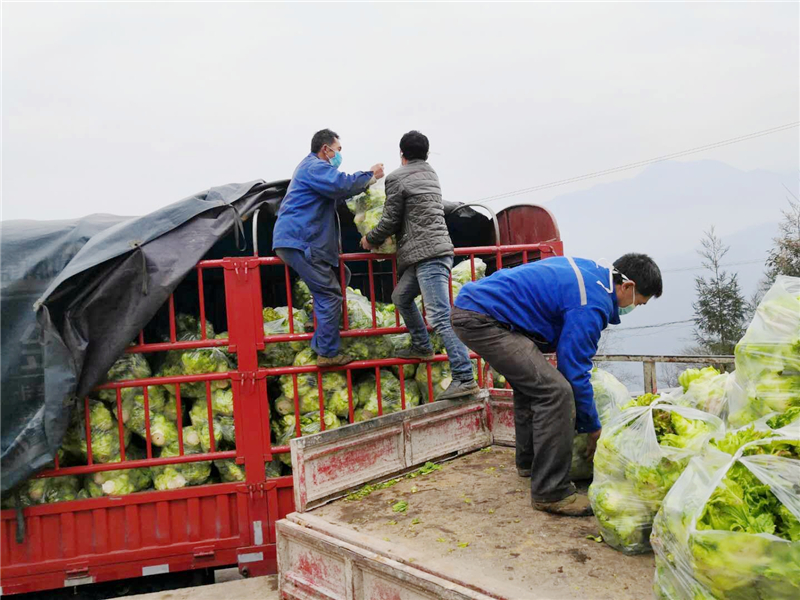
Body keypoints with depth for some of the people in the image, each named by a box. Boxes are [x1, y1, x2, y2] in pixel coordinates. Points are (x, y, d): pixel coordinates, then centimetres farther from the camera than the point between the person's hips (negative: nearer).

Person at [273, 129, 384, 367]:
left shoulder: (312, 167, 27)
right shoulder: (314, 166, -8)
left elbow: (337, 192, 35)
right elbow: (342, 185, -24)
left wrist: (367, 179, 24)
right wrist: (369, 175, -8)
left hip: (296, 241, 11)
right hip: (299, 242, -11)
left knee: (326, 292, 14)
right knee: (330, 294, -11)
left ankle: (323, 345, 18)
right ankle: (328, 353, -9)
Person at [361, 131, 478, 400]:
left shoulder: (397, 178, -3)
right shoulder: (431, 174, 20)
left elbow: (390, 221, -2)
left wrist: (370, 240, 17)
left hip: (427, 255, -9)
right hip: (434, 252, 9)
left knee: (440, 317, -14)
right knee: (400, 297, 23)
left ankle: (464, 378, -18)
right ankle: (422, 346, 28)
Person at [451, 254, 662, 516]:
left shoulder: (589, 269, 14)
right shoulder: (591, 304, -15)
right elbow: (575, 371, -12)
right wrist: (592, 428, 2)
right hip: (481, 320, -11)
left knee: (530, 382, 26)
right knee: (555, 392, -16)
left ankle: (528, 461, 41)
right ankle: (551, 493, -8)